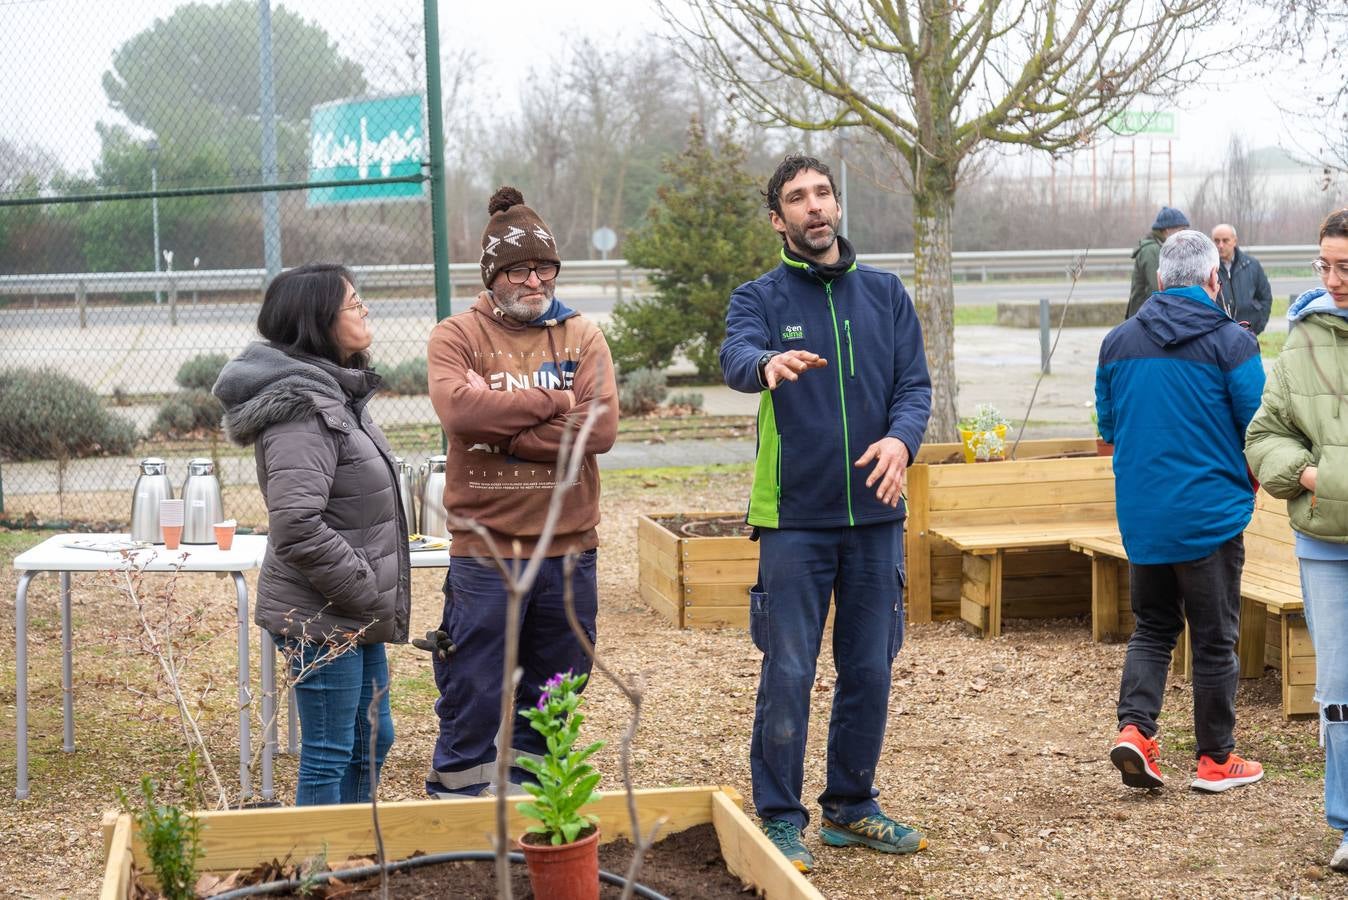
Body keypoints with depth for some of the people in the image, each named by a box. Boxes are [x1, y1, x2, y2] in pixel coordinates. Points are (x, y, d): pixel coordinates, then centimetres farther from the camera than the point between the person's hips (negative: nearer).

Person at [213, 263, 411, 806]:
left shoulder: (336, 394, 13)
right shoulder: (300, 408, -20)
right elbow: (297, 527, -27)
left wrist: (377, 595, 15)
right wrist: (369, 594, -19)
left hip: (357, 617, 10)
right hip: (322, 619, -10)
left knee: (371, 740, 20)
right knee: (328, 760, 0)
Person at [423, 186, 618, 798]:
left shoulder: (582, 337, 6)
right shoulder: (456, 337, -1)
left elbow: (600, 427, -9)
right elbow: (459, 409, -21)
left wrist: (502, 430, -13)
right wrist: (552, 402, -12)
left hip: (568, 548, 3)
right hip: (483, 550, -3)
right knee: (473, 702, 2)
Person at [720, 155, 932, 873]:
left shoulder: (885, 293, 8)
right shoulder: (760, 297, -2)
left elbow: (915, 383, 1)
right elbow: (735, 357, -23)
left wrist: (901, 438, -20)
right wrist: (768, 362, -47)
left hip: (876, 515, 3)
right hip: (795, 517, -3)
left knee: (869, 670, 11)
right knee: (788, 672, -2)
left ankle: (852, 807, 26)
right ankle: (780, 818, 10)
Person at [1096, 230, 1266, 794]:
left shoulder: (1118, 341, 4)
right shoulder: (1231, 342, -10)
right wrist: (1249, 478, 11)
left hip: (1141, 514, 4)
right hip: (1211, 513, -4)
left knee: (1152, 627, 17)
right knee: (1215, 639, 8)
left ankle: (1134, 727, -1)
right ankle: (1216, 760, 16)